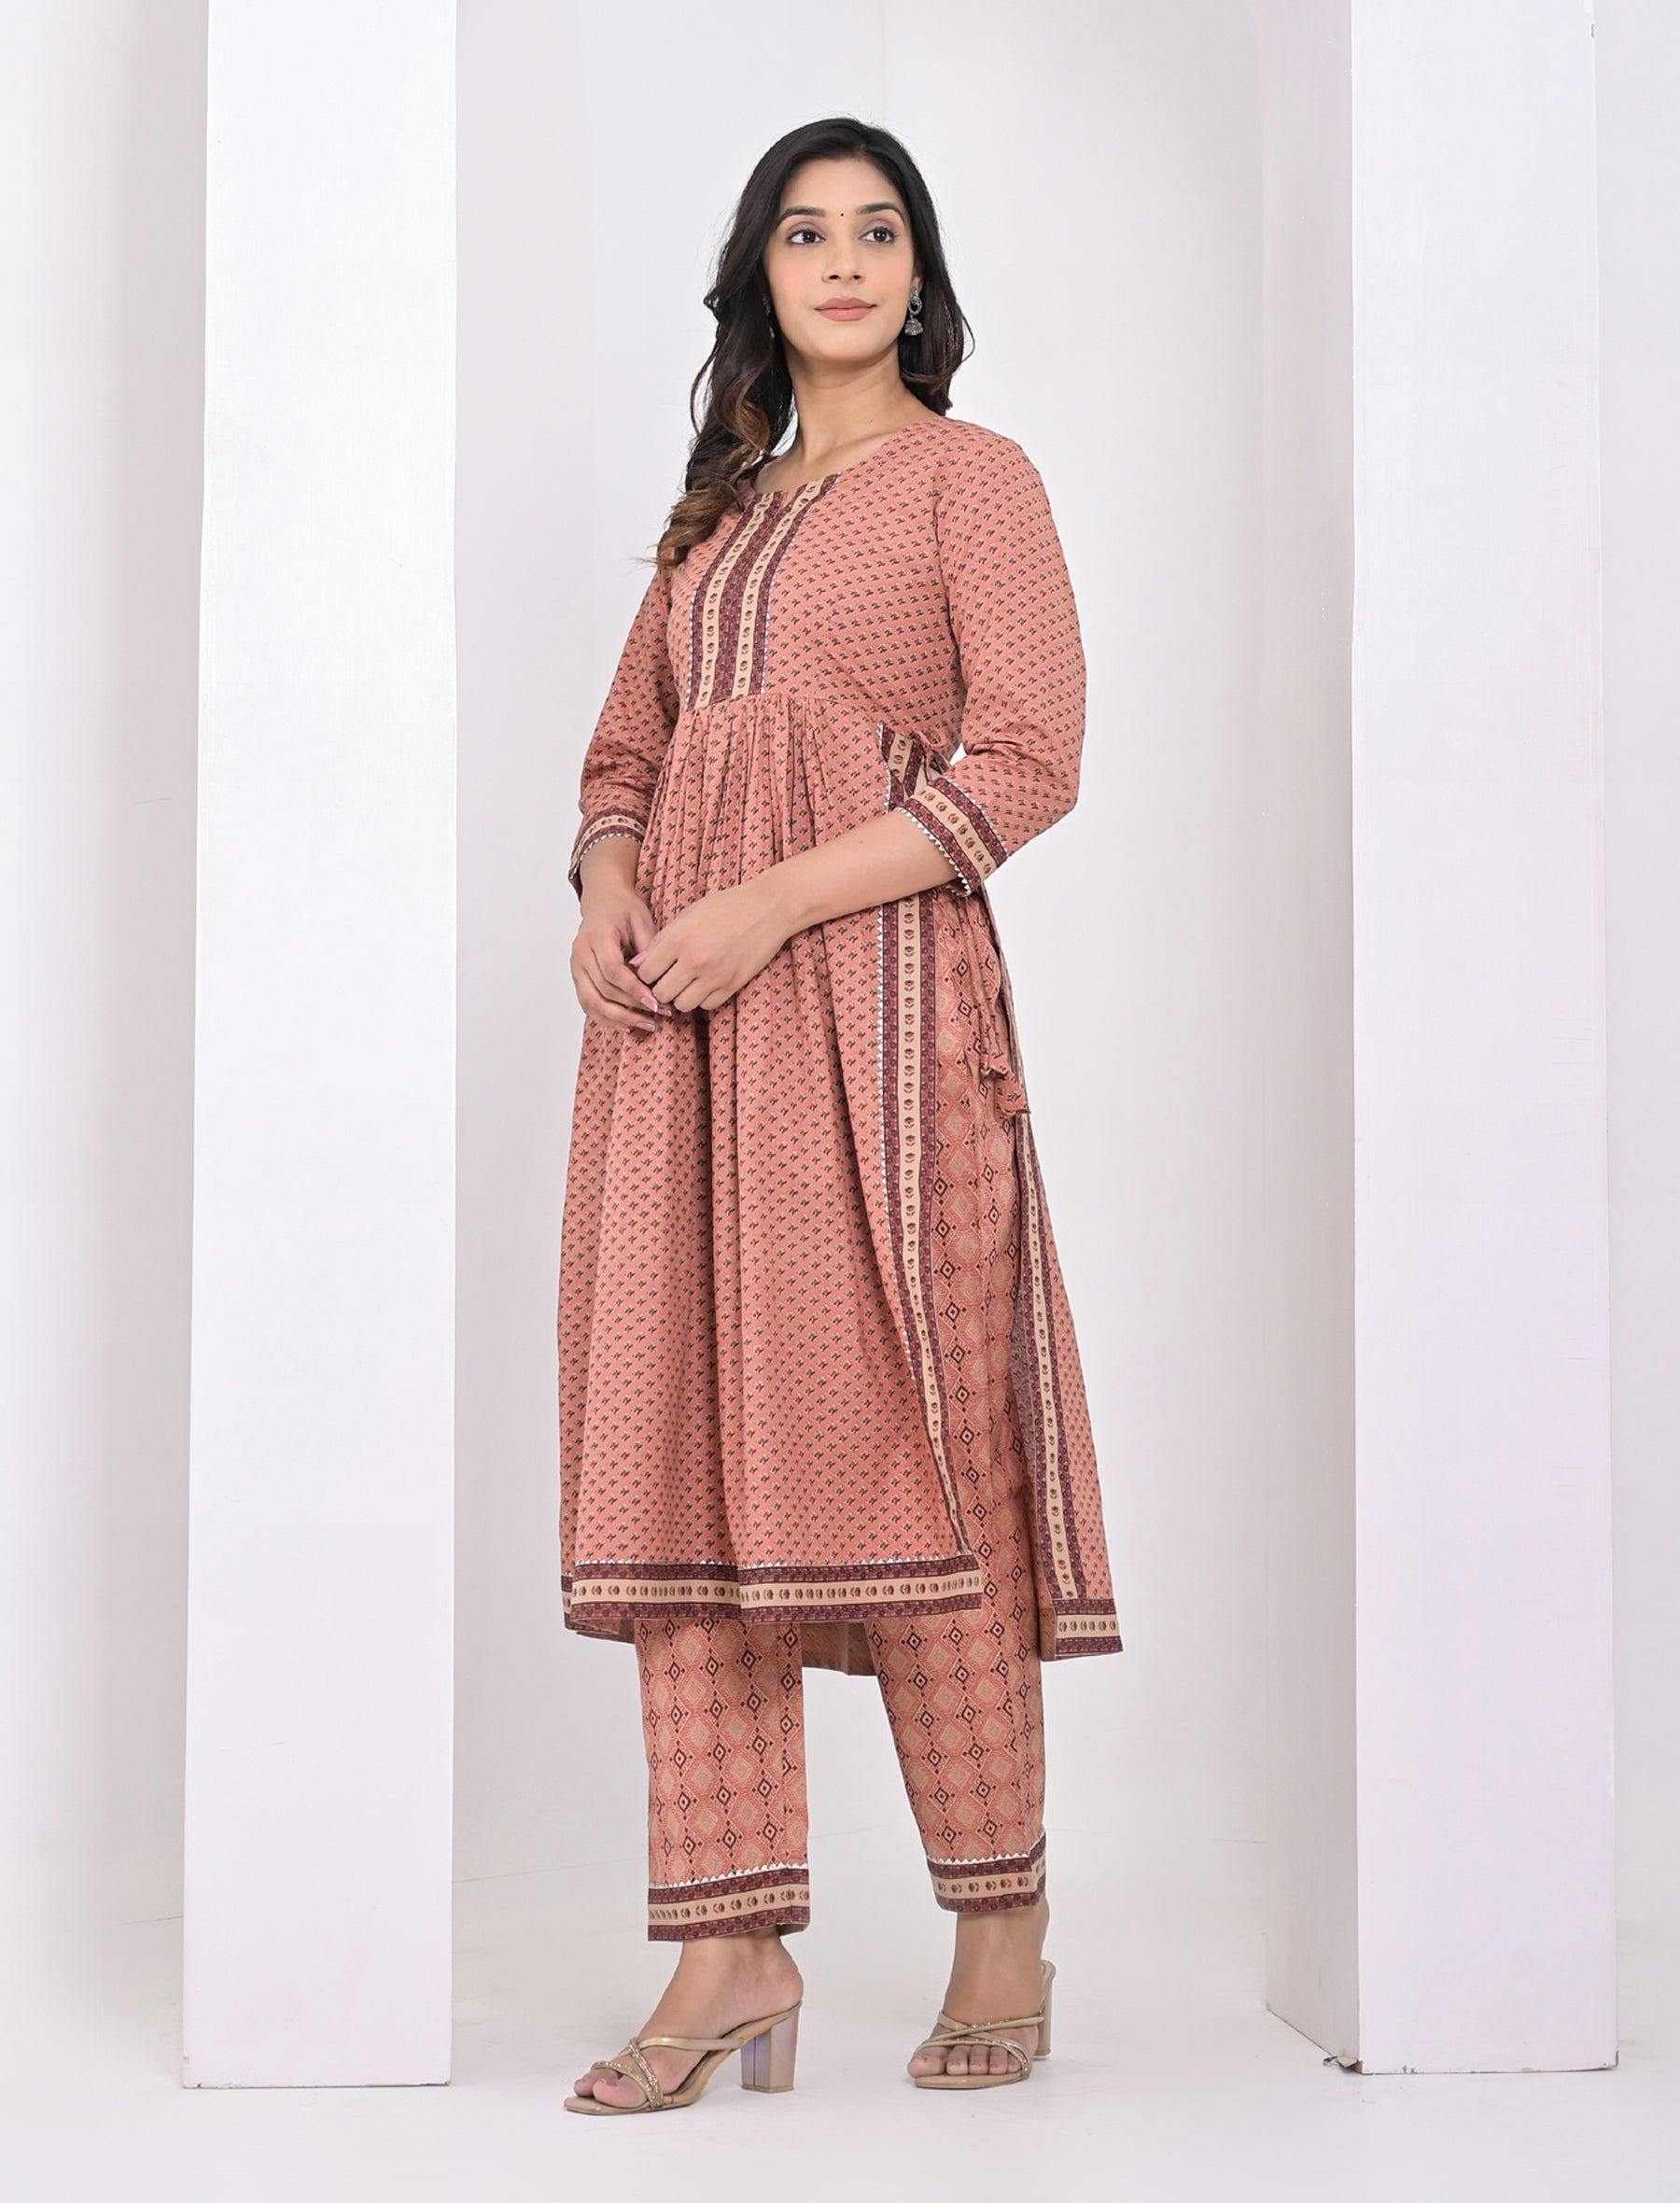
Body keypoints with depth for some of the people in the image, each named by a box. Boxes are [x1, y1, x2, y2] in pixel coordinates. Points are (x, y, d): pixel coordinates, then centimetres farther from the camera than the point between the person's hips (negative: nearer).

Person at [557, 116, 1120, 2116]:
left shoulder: (972, 476, 6)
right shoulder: (717, 509, 23)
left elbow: (1027, 759, -6)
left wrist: (769, 903, -13)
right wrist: (606, 896, 1)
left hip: (869, 986, -6)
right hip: (678, 1008, 6)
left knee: (885, 1445, -8)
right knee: (679, 1445, -2)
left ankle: (1004, 1930, 5)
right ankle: (733, 1948, 0)